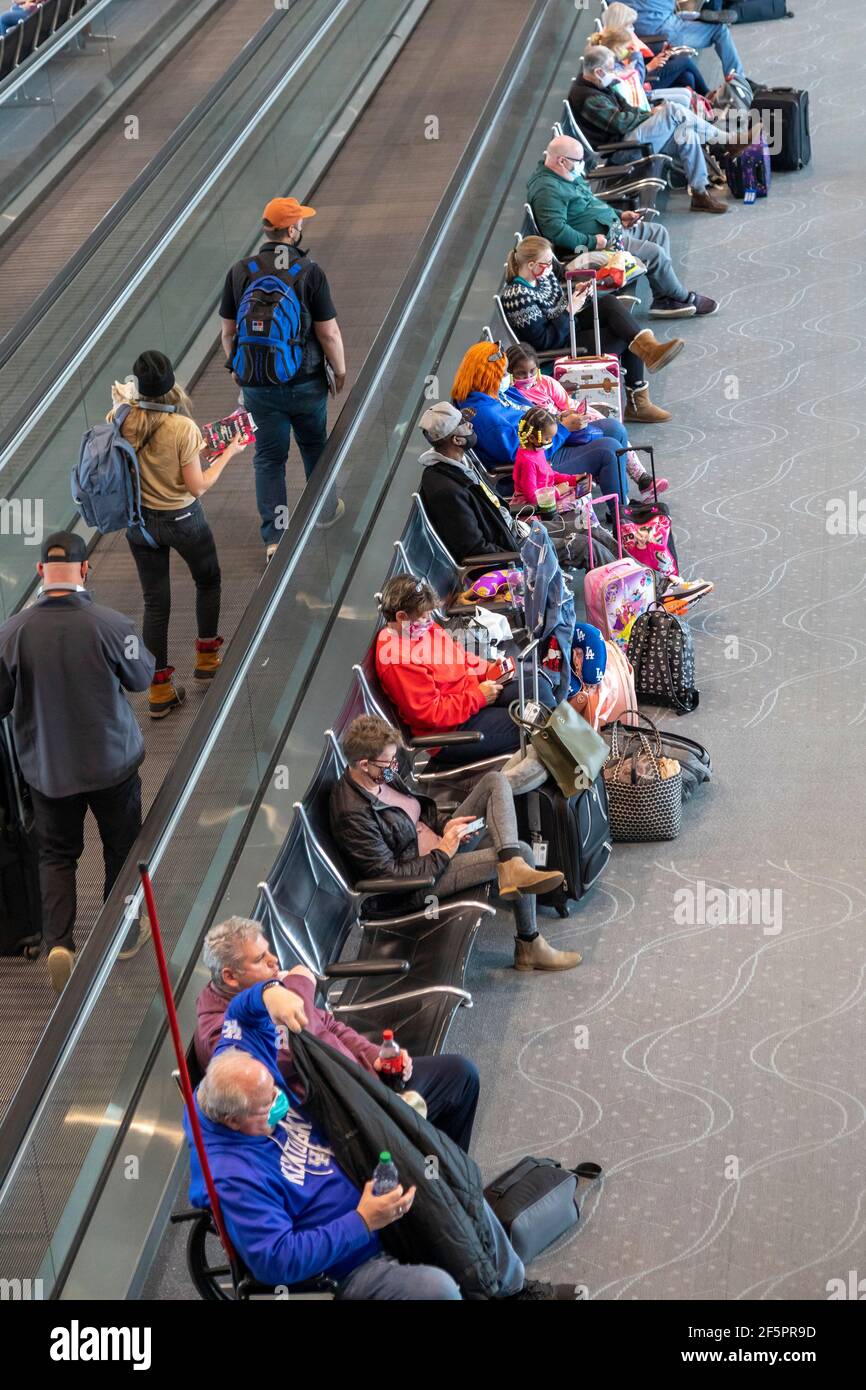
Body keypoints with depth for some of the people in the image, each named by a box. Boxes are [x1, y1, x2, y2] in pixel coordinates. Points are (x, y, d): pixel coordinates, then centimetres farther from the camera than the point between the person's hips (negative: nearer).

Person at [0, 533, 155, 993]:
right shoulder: (110, 625, -21)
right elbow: (142, 678, -3)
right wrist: (137, 648, 15)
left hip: (46, 766, 1)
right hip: (112, 761, -1)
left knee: (55, 855, 14)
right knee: (121, 847, 19)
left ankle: (58, 942, -3)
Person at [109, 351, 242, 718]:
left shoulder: (121, 421, -16)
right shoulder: (183, 428, -27)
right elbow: (198, 487, -21)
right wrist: (227, 455, -8)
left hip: (139, 520, 3)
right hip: (182, 521, -3)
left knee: (155, 602, 14)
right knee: (208, 581, 27)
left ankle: (159, 689, 19)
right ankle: (207, 657, 39)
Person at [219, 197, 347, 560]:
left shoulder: (239, 272, -6)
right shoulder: (309, 272, -14)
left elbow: (228, 331, 2)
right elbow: (329, 333, -12)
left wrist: (235, 367, 19)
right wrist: (339, 370, 4)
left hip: (258, 385, 1)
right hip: (306, 380, -1)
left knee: (269, 458, 8)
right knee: (315, 446, 22)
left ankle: (274, 538, 4)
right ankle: (324, 508, 42)